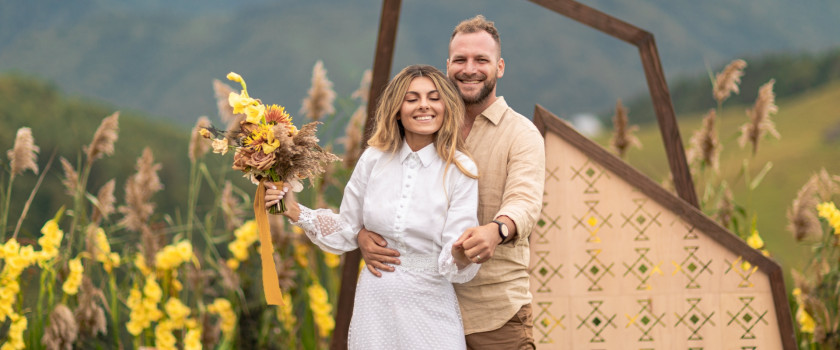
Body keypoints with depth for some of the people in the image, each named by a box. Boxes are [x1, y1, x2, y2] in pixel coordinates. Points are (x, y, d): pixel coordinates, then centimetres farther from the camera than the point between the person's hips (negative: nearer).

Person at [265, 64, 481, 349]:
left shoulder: (460, 171, -8)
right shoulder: (373, 160, 0)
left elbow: (452, 263, -13)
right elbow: (346, 232, 9)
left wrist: (460, 255, -35)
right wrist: (294, 211, -1)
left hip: (428, 309, -2)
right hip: (374, 305, 2)